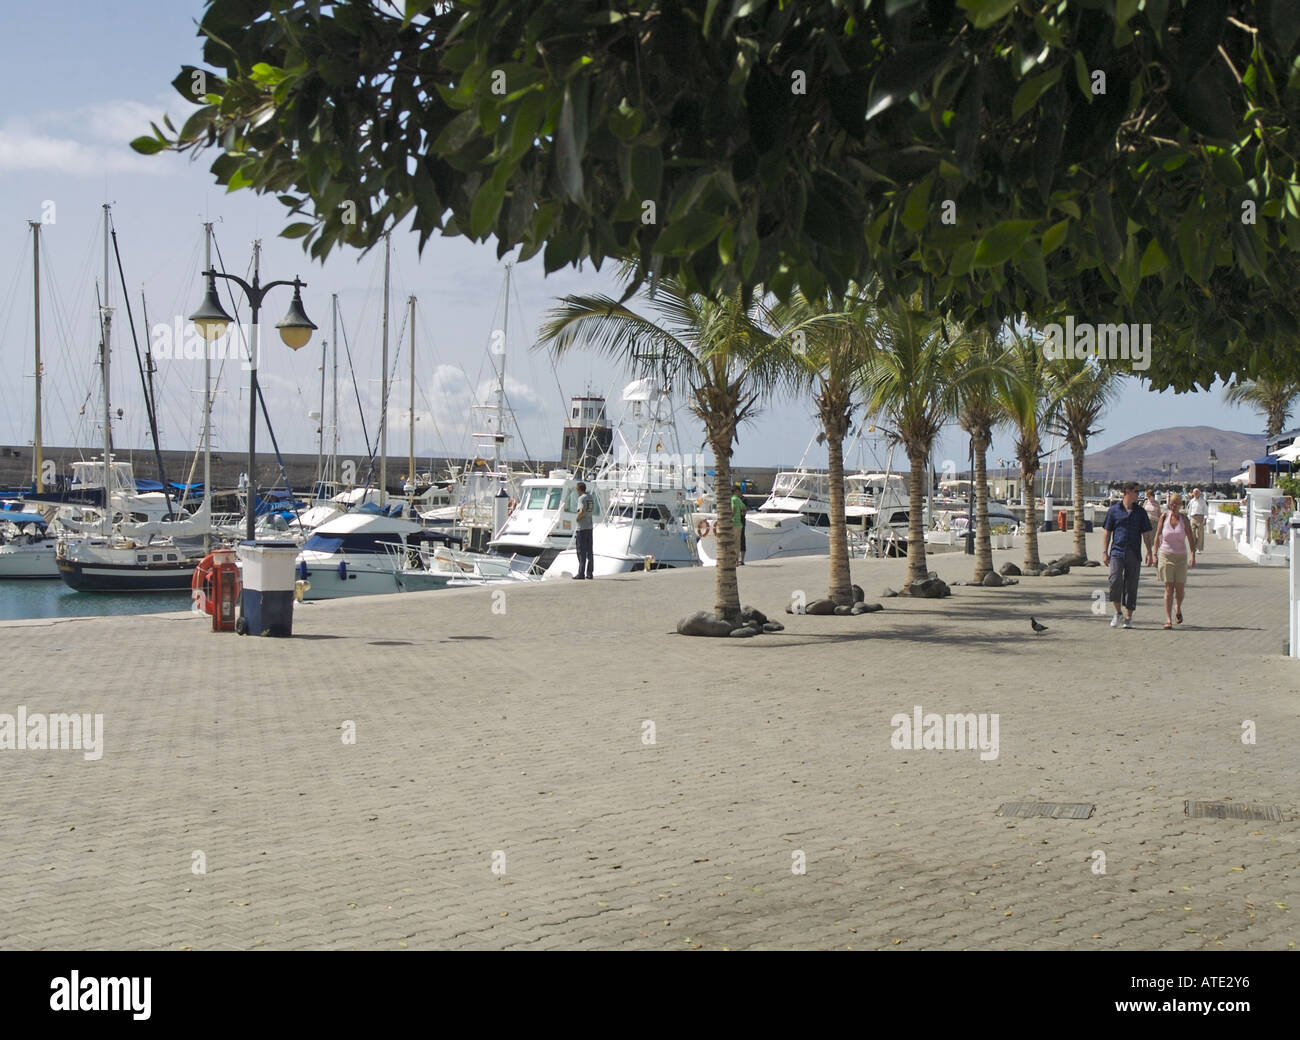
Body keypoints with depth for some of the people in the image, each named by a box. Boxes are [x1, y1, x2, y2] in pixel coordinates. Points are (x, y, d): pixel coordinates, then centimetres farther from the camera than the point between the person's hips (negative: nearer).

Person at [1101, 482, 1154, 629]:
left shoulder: (1140, 512, 10)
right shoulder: (1114, 510, 6)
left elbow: (1146, 534, 10)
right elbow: (1107, 532, 7)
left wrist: (1149, 552, -1)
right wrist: (1104, 552, 0)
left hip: (1134, 555, 2)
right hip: (1117, 552, -2)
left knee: (1131, 585, 2)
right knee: (1115, 580, -19)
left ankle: (1128, 618, 11)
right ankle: (1117, 614, -4)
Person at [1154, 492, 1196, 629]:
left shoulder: (1184, 519, 0)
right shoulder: (1164, 517, 0)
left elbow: (1191, 539, -1)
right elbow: (1157, 537, 6)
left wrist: (1193, 556, -12)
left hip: (1181, 557, 1)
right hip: (1166, 556, -1)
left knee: (1180, 588, 2)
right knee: (1169, 588, -6)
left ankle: (1178, 608, 34)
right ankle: (1168, 619, -6)